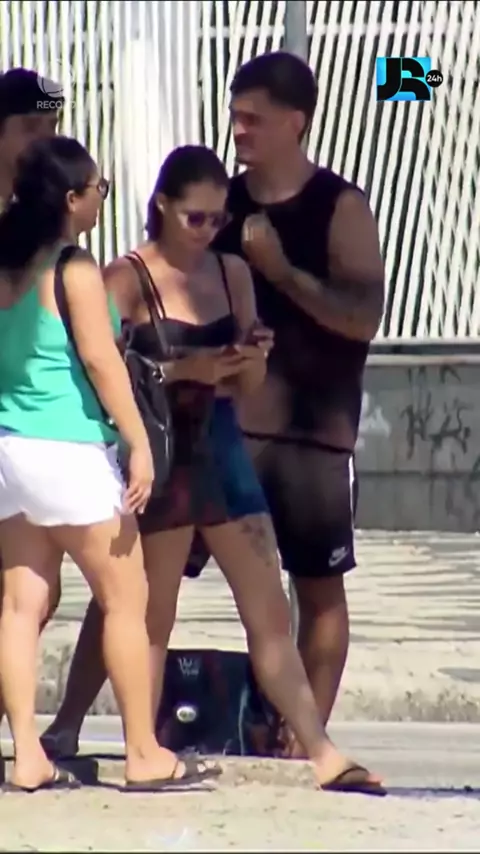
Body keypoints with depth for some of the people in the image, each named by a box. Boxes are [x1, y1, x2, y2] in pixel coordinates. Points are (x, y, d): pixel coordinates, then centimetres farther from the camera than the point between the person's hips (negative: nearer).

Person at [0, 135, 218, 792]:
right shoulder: (75, 269, -11)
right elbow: (100, 358, -16)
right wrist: (139, 442, -15)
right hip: (68, 450, -7)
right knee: (126, 599, 2)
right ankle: (144, 756, 3)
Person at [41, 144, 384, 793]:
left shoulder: (233, 271, 9)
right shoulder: (129, 277, -7)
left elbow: (248, 388, 13)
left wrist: (253, 361, -9)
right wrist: (181, 369, -24)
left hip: (221, 446, 5)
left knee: (270, 612, 4)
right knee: (153, 618, 2)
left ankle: (322, 755, 4)